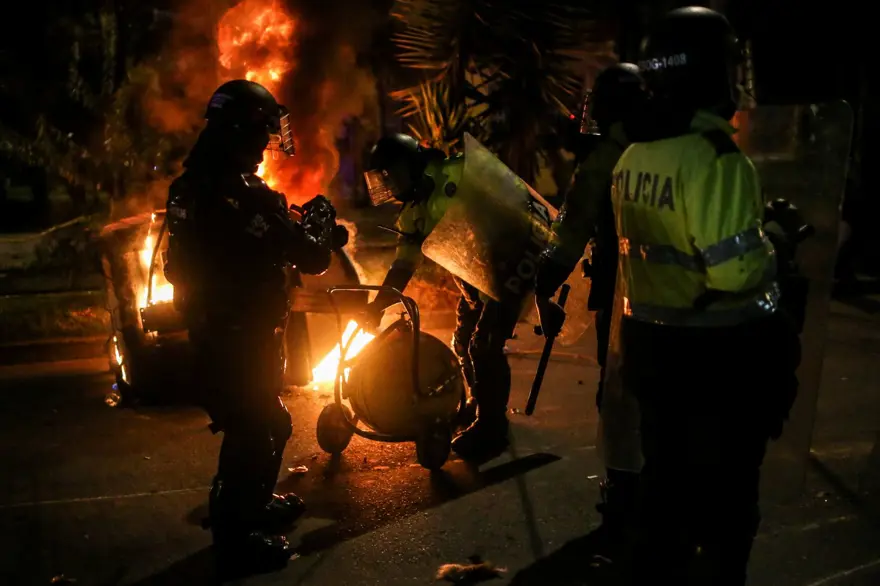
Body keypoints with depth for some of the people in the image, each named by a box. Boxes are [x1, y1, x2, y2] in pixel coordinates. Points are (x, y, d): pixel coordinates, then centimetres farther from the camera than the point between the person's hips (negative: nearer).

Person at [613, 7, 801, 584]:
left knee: (664, 478, 22)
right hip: (718, 353, -8)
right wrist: (767, 245, -6)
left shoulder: (633, 158, 4)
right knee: (726, 495, 9)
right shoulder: (715, 157, -22)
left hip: (650, 345, 8)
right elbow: (736, 271, -25)